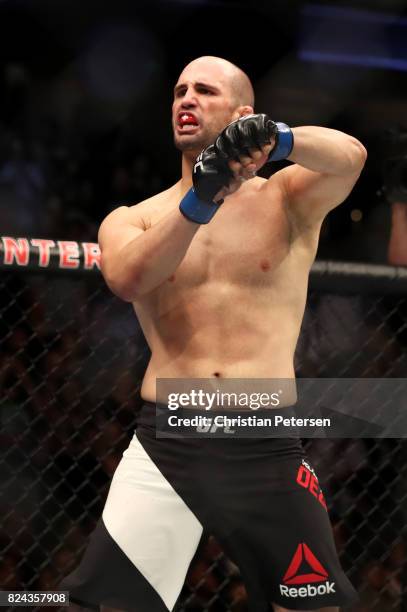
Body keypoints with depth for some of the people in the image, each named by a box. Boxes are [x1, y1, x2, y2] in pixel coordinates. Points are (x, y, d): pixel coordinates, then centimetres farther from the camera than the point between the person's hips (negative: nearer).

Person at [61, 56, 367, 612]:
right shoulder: (131, 219, 11)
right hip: (166, 446, 1)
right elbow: (127, 280, -12)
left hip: (268, 448, 0)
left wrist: (277, 139, -35)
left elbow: (349, 157, -14)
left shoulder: (287, 199, 8)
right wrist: (198, 201, -26)